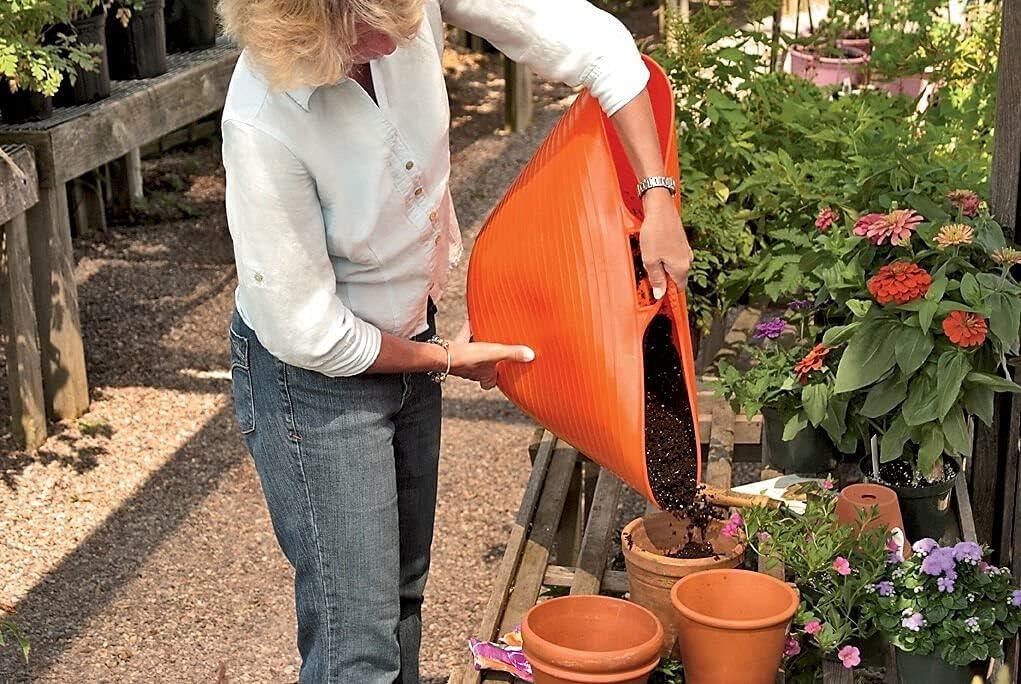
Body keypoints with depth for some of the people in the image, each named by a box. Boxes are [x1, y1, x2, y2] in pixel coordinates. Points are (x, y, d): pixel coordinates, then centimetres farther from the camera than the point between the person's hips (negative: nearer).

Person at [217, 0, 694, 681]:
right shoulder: (262, 123, -34)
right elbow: (306, 333, -23)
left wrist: (659, 197, -16)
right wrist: (446, 358, -9)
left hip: (409, 334, 6)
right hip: (314, 377, -6)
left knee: (402, 596, 23)